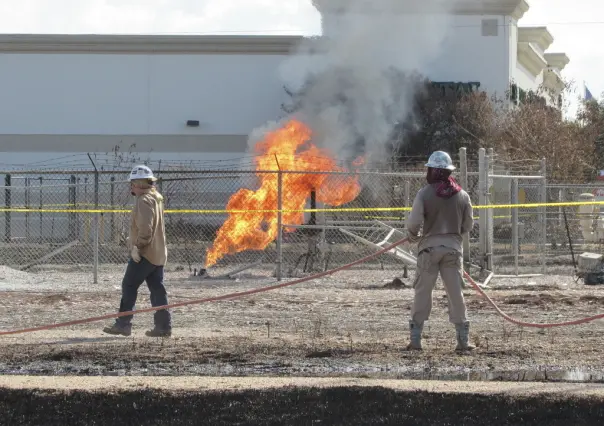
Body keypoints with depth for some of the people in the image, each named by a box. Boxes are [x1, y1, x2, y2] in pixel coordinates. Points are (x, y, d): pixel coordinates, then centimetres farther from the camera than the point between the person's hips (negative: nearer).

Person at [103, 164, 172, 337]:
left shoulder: (144, 200, -15)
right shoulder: (157, 198, 17)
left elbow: (145, 228, -24)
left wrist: (137, 247, -20)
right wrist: (134, 240, 19)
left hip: (144, 253, -10)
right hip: (158, 253, 10)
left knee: (129, 286, -3)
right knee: (157, 289, 8)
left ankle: (123, 324, -3)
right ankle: (163, 326, 6)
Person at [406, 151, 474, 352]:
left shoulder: (424, 193, -8)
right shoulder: (462, 195, 2)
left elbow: (414, 222, -12)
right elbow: (468, 225, 8)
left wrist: (412, 237, 9)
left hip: (429, 246, -2)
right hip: (453, 247, 2)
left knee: (422, 292, 4)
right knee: (456, 292, 7)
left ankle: (415, 339, 4)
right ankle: (463, 339, 6)